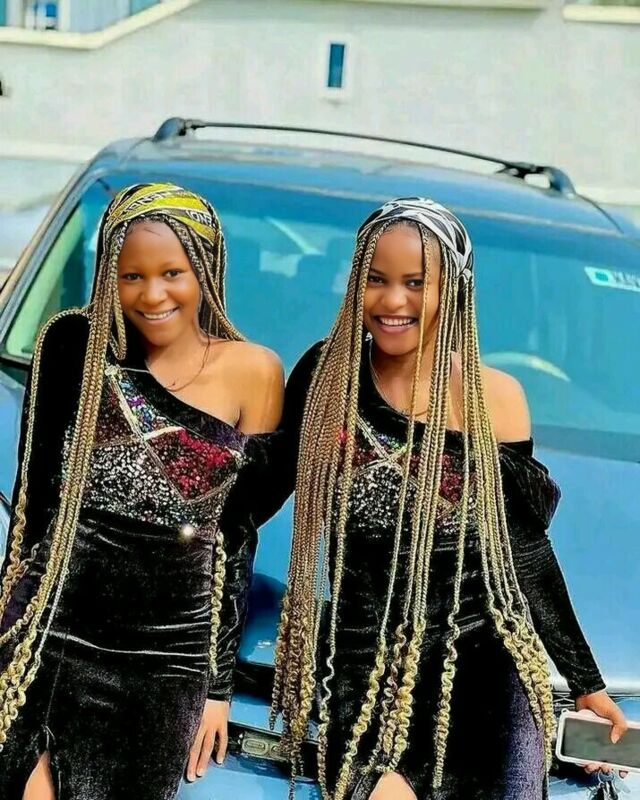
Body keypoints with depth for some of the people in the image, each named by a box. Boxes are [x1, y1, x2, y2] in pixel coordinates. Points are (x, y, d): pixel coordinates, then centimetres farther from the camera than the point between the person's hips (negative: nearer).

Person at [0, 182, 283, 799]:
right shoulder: (74, 344, 1)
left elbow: (239, 536, 5)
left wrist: (219, 684, 6)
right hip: (49, 631, 0)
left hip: (170, 654, 1)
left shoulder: (253, 372, 1)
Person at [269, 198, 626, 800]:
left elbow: (525, 552, 6)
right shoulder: (327, 374, 0)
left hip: (483, 678, 1)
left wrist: (585, 681, 9)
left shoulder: (494, 398, -1)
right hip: (363, 676, 0)